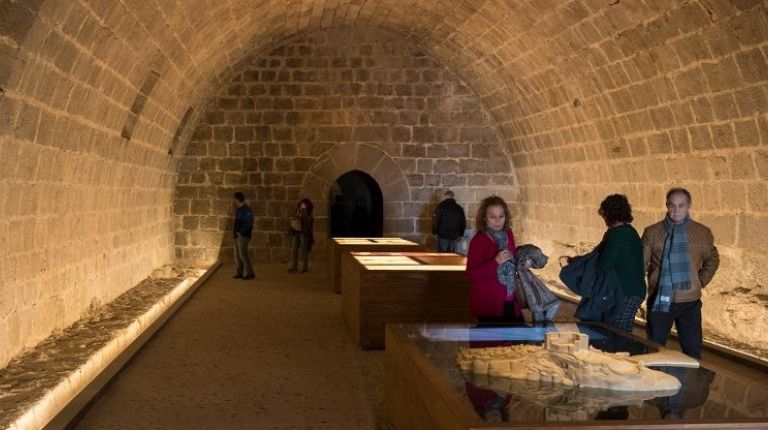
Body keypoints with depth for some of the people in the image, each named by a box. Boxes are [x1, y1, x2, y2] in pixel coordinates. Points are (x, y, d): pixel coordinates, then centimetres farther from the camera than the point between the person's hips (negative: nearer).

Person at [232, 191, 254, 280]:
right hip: (238, 236, 10)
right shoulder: (239, 209, 16)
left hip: (243, 236, -10)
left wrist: (240, 232, -18)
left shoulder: (246, 209, -14)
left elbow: (248, 223, -21)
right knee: (237, 255, 10)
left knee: (243, 254, -10)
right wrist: (234, 230, 11)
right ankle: (239, 273, 15)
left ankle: (249, 273, -6)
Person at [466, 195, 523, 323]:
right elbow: (471, 274, -22)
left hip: (509, 300, 7)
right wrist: (496, 261, -30)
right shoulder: (478, 241, -17)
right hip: (487, 303, -7)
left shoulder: (508, 234, 3)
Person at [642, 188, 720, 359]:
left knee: (692, 350, 6)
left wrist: (702, 281, 5)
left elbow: (712, 259, 16)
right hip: (659, 301, -1)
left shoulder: (702, 233, 2)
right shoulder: (652, 232, -3)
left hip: (690, 302, 1)